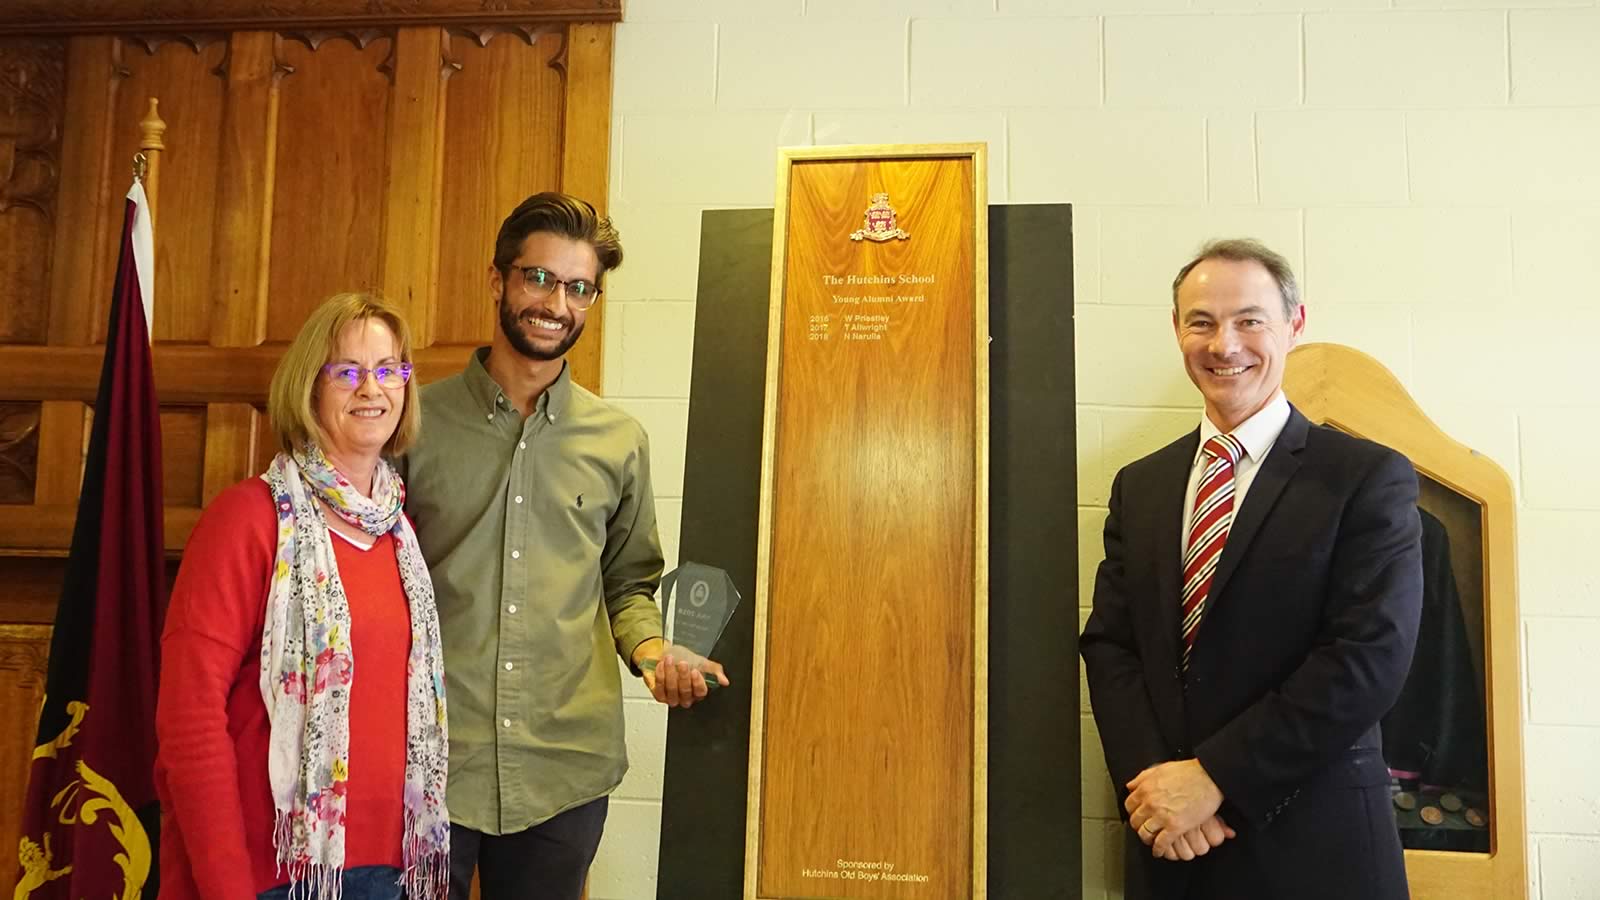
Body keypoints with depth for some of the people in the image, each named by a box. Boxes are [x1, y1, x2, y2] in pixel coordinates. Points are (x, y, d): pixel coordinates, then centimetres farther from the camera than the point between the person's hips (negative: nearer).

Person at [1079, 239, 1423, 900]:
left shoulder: (1369, 478, -7)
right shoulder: (1138, 486, 7)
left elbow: (1370, 658, -15)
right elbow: (1108, 646, 3)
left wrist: (1215, 776, -17)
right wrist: (1152, 782, -12)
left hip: (1313, 845, -3)